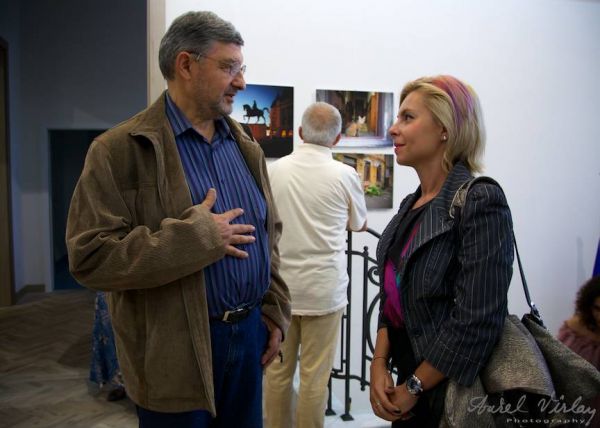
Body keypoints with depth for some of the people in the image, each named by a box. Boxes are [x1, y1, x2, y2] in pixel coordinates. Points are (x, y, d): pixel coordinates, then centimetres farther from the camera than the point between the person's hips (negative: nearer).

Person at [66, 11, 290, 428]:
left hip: (249, 330, 6)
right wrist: (197, 236, -20)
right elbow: (90, 255, -18)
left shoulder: (245, 147, 9)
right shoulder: (121, 150, -11)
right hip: (177, 349, -5)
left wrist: (275, 311, 7)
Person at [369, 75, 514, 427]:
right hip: (409, 382, 7)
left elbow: (477, 321, -23)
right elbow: (392, 297, 8)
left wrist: (413, 388, -14)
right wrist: (380, 364, -4)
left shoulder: (480, 201, -18)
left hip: (453, 393, -7)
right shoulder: (412, 204, 5)